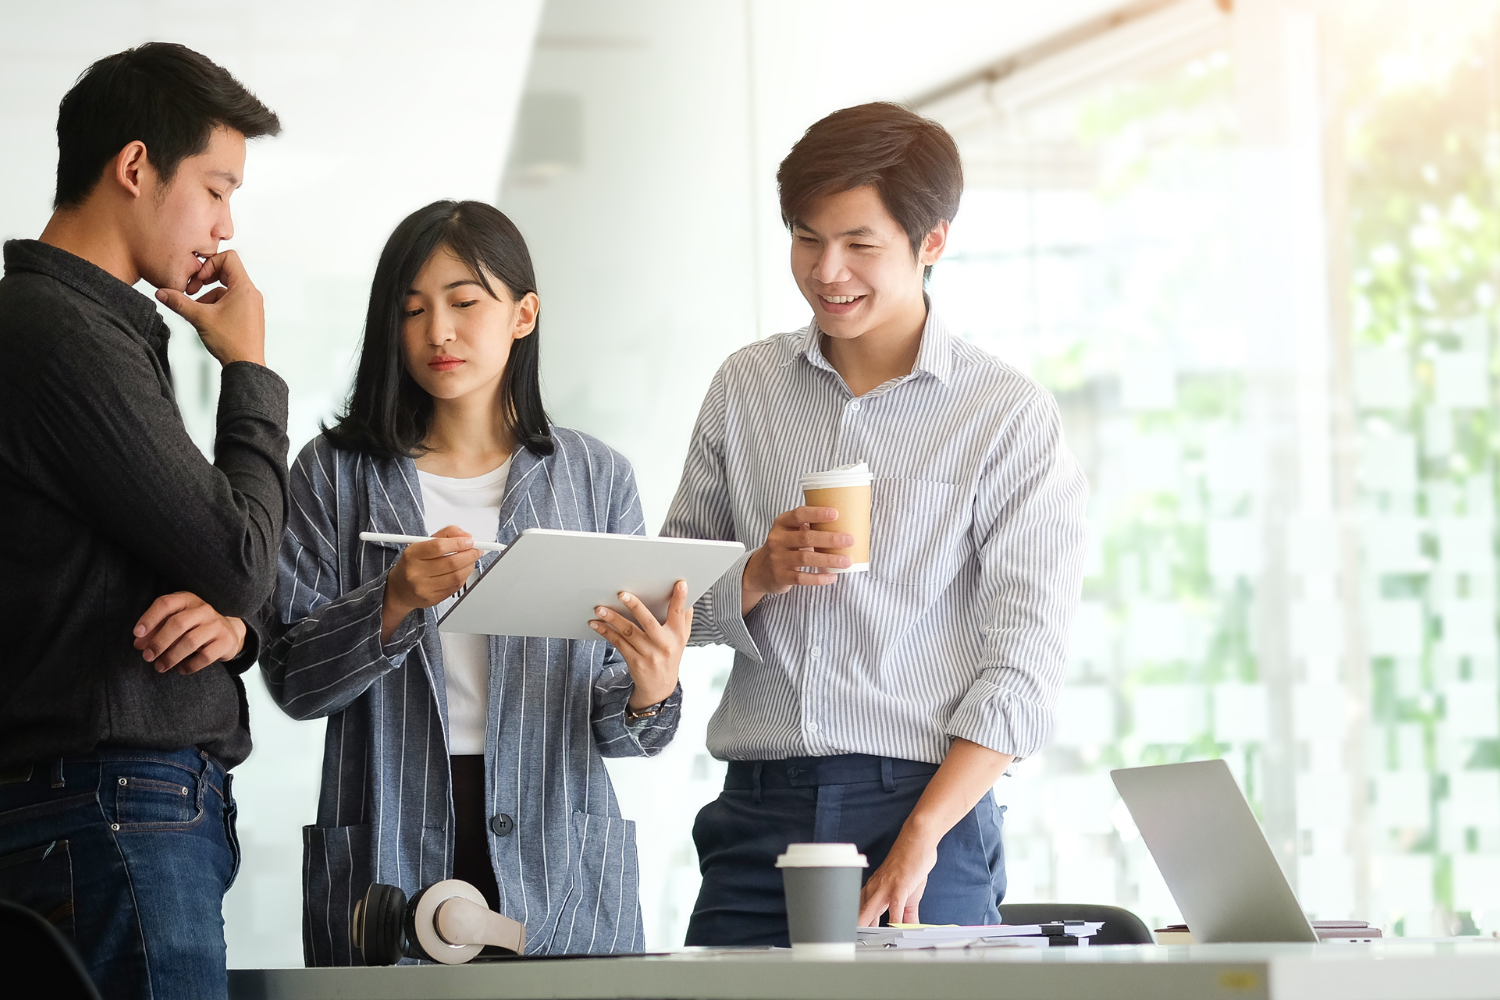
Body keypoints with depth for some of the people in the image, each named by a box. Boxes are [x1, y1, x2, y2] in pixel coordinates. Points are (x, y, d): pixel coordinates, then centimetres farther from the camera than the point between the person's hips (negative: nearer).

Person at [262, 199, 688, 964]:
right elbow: (292, 679, -3)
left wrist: (650, 694, -17)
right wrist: (395, 601, -18)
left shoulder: (595, 478, 6)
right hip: (387, 859, -1)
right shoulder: (336, 472, 4)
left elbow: (615, 724, 5)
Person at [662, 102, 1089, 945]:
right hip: (758, 813, 3)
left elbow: (1023, 663, -5)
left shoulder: (1013, 416, 1)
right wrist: (760, 573, -6)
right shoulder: (746, 386, 13)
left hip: (926, 805, -3)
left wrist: (918, 842, -16)